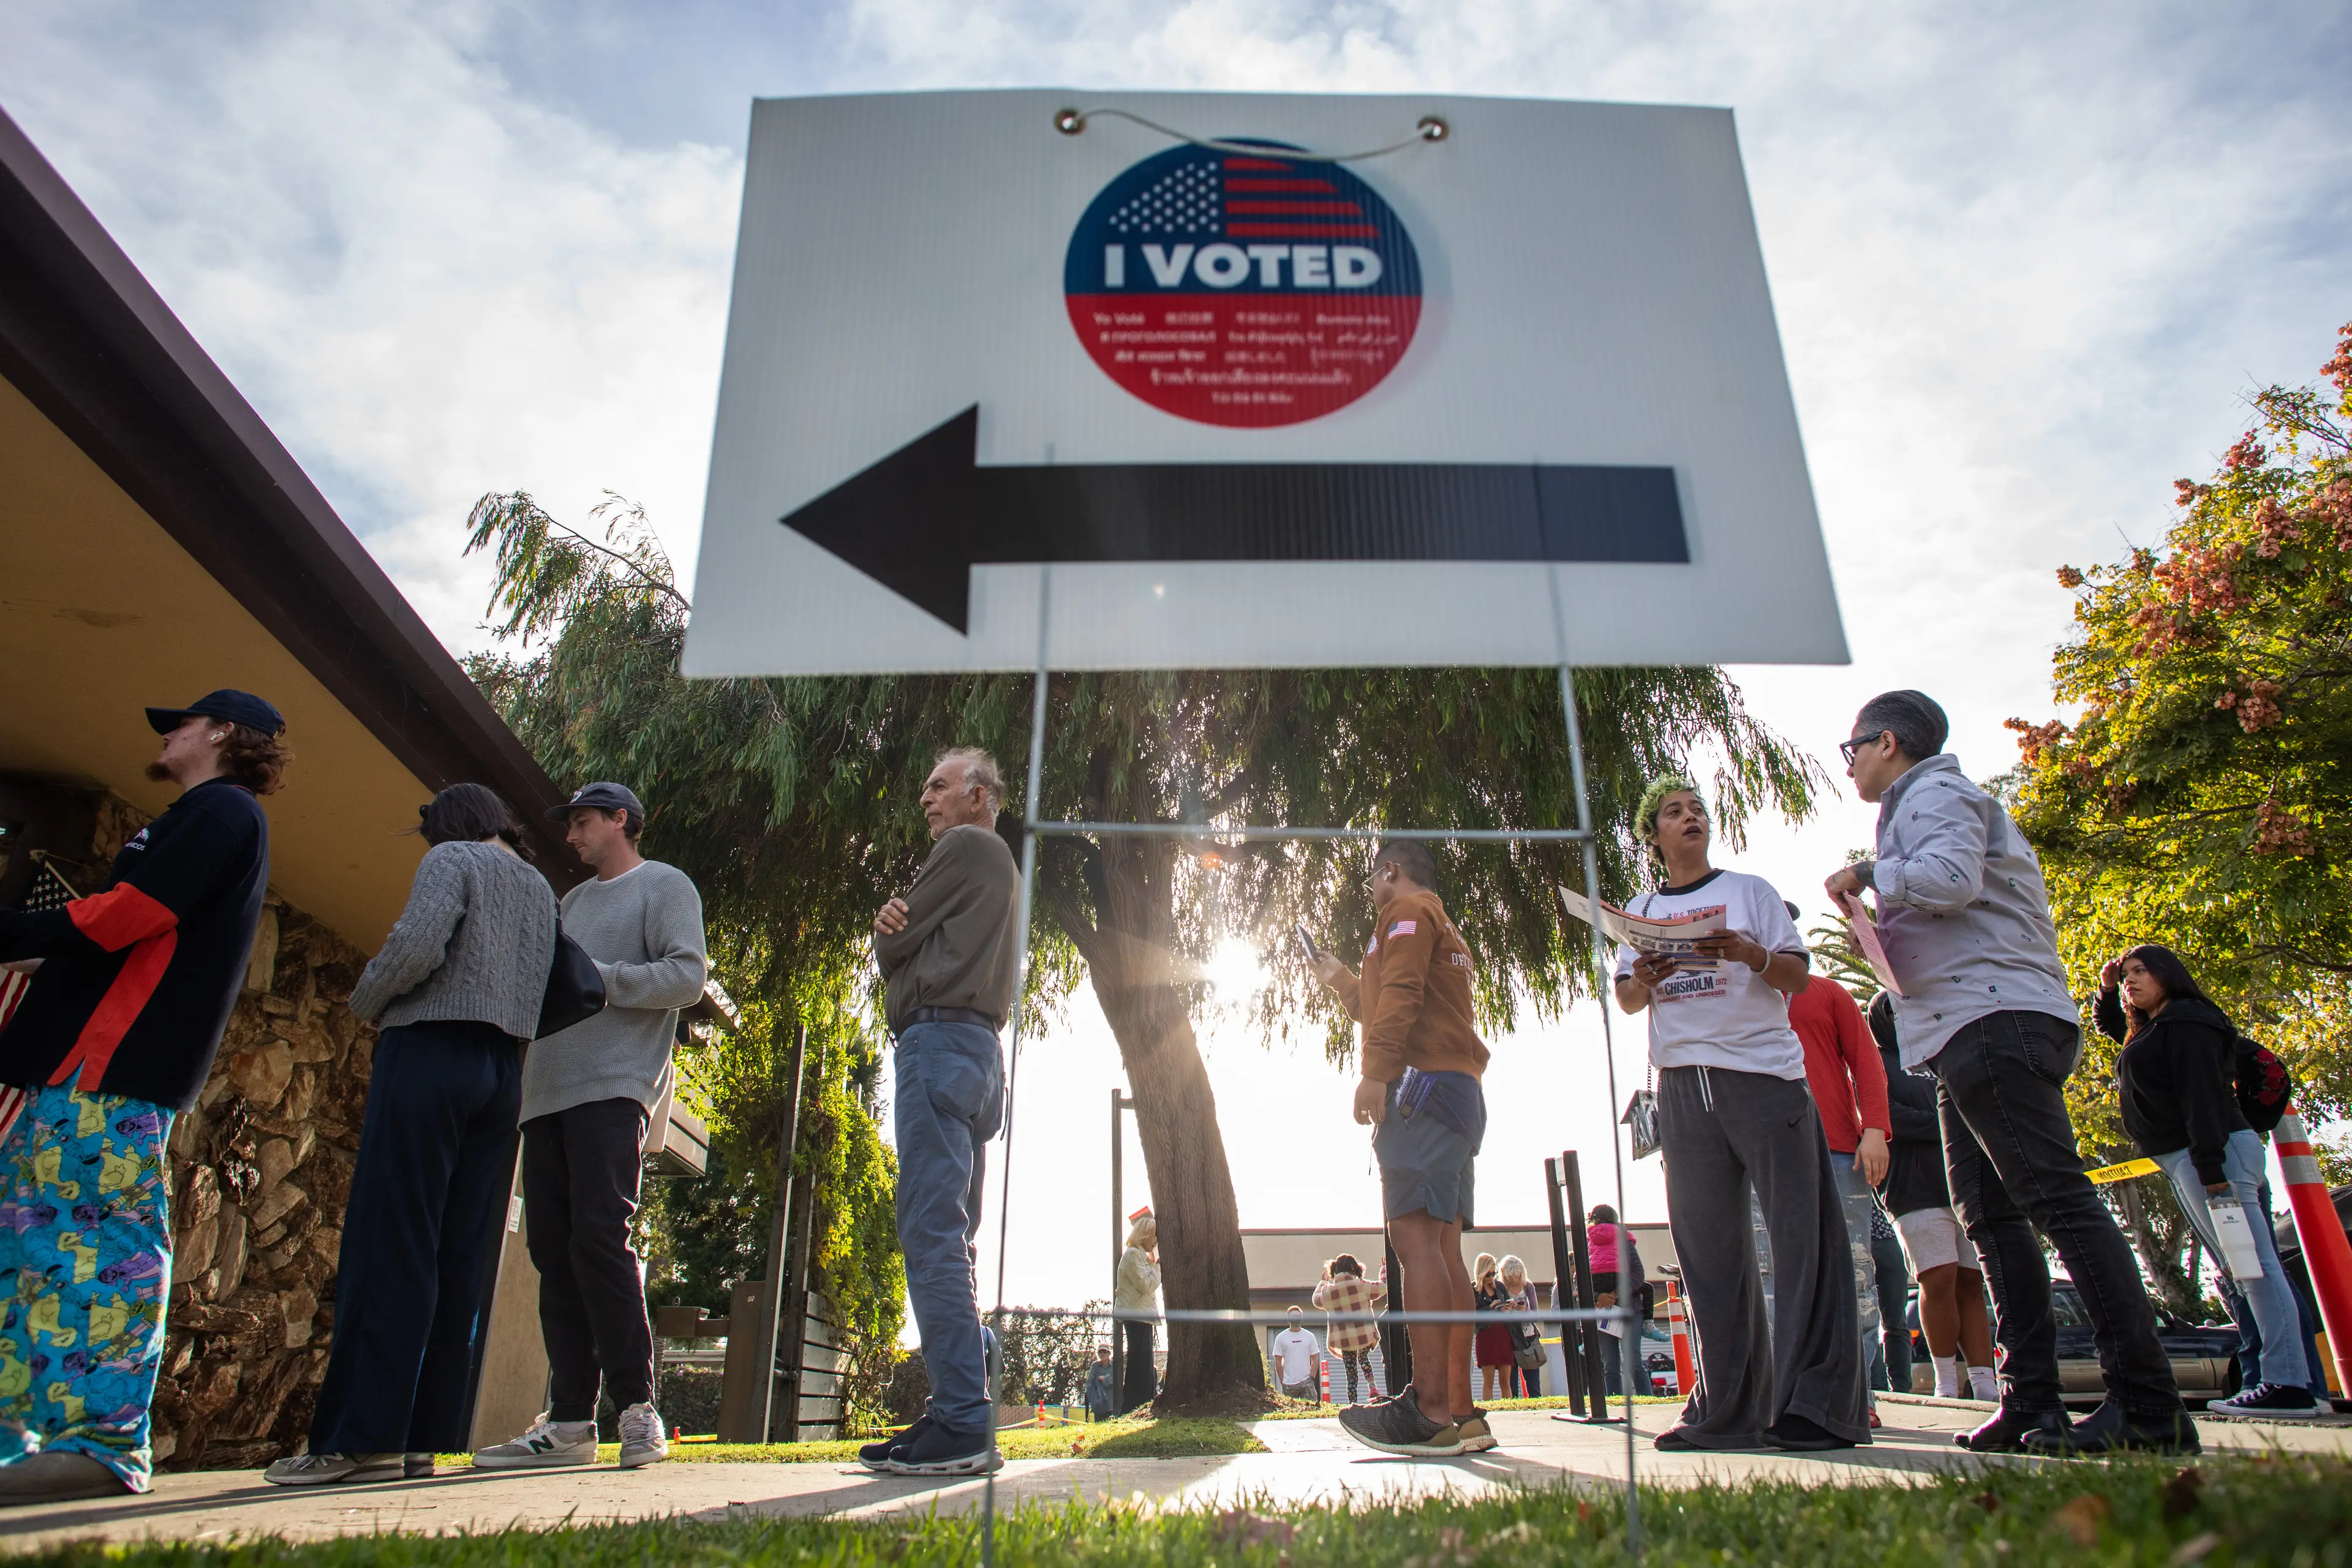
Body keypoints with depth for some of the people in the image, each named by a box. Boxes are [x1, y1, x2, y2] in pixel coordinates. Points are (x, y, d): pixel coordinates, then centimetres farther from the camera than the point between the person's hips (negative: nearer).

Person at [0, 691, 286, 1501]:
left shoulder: (222, 810, -5)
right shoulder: (202, 820, 28)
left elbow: (124, 916, -16)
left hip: (112, 1070, -11)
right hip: (84, 1062, 11)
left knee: (95, 1240, -13)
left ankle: (100, 1441, -12)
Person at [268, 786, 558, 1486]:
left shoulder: (453, 859, 1)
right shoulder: (542, 890, 21)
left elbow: (419, 944, -16)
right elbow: (555, 993, 13)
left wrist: (365, 1002, 0)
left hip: (431, 1052, -7)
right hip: (501, 1072, 7)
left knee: (389, 1247, -8)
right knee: (460, 1261, 3)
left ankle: (361, 1437, -10)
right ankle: (424, 1438, 3)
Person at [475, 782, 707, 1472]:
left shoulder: (664, 885, 6)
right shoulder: (572, 901, 29)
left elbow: (688, 976, -8)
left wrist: (595, 977, -12)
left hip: (613, 1086, -7)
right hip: (547, 1092, 8)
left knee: (600, 1237, -15)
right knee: (553, 1249, 3)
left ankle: (638, 1408, -9)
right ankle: (569, 1421, 6)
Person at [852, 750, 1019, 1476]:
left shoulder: (965, 847, -1)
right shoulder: (1003, 867, 28)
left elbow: (892, 950, -3)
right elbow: (908, 947, 19)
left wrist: (888, 932, 17)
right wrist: (895, 926, 0)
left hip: (940, 1036, -10)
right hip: (979, 1051, 10)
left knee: (932, 1235, -14)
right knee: (950, 1240, 8)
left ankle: (961, 1424, -17)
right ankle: (960, 1419, 9)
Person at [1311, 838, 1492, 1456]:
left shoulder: (1406, 910, 3)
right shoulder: (1445, 931, 32)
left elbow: (1400, 993, -15)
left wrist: (1377, 1072, -23)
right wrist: (1342, 983, 49)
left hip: (1424, 1083, -10)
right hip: (1460, 1090, 10)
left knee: (1414, 1236, -17)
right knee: (1442, 1247, 4)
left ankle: (1431, 1410, -25)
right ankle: (1461, 1413, 2)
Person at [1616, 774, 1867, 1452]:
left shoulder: (1750, 889, 11)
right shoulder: (1643, 909, 18)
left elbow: (1797, 975, 4)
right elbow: (1625, 1000, 13)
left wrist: (1745, 952, -15)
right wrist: (1647, 978, -9)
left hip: (1763, 1072, -2)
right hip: (1682, 1084, 3)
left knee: (1802, 1233, -9)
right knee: (1708, 1248, 3)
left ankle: (1820, 1403, -5)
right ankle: (1729, 1410, 8)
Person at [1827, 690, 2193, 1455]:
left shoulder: (1935, 793, -2)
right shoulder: (1921, 805, 28)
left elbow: (1951, 876, -21)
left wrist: (1864, 873, -7)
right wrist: (1875, 897, 23)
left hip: (1995, 1017, -11)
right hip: (1973, 1032, 11)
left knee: (2058, 1197, -14)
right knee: (1991, 1213, 6)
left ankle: (2149, 1405, -14)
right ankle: (2032, 1401, 6)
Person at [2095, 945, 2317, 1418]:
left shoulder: (2186, 1024, -8)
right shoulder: (2149, 1032, 21)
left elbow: (2202, 1095, -18)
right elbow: (2111, 1026, 44)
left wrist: (2211, 1168, -24)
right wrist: (2107, 991, 25)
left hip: (2214, 1153, -10)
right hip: (2185, 1163, 10)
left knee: (2251, 1263, -11)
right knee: (2240, 1267, 7)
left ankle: (2289, 1384, -13)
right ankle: (2284, 1382, 8)